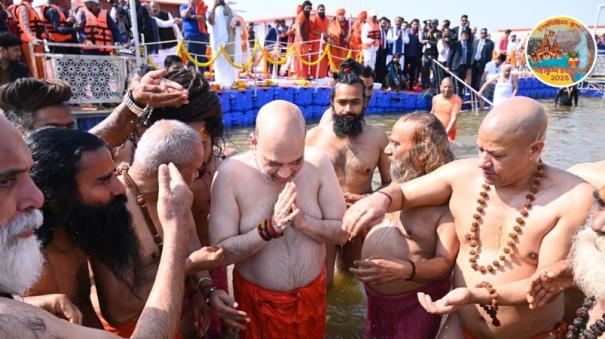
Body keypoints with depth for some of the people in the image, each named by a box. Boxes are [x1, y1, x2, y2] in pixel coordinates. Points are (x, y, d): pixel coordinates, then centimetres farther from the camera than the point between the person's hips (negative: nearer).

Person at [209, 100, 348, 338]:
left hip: (313, 293, 3)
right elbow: (220, 252, -19)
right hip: (257, 298, -2)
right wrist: (269, 228, -31)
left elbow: (342, 232, -10)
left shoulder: (318, 163, -15)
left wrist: (302, 221, -26)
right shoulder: (231, 173, -21)